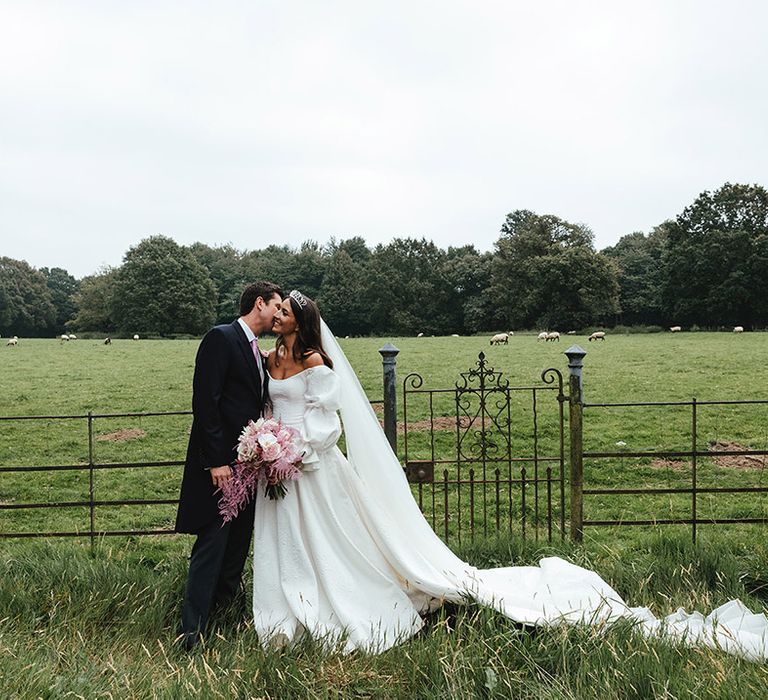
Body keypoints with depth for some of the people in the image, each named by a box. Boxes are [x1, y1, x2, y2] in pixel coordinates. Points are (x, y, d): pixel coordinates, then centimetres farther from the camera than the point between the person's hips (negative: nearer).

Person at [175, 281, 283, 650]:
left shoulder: (258, 353, 18)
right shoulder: (220, 338, -10)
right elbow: (205, 402, -17)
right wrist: (216, 461, -21)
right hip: (221, 463, -9)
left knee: (238, 546, 17)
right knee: (211, 546, -7)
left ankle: (226, 603, 33)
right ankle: (191, 633, 0)